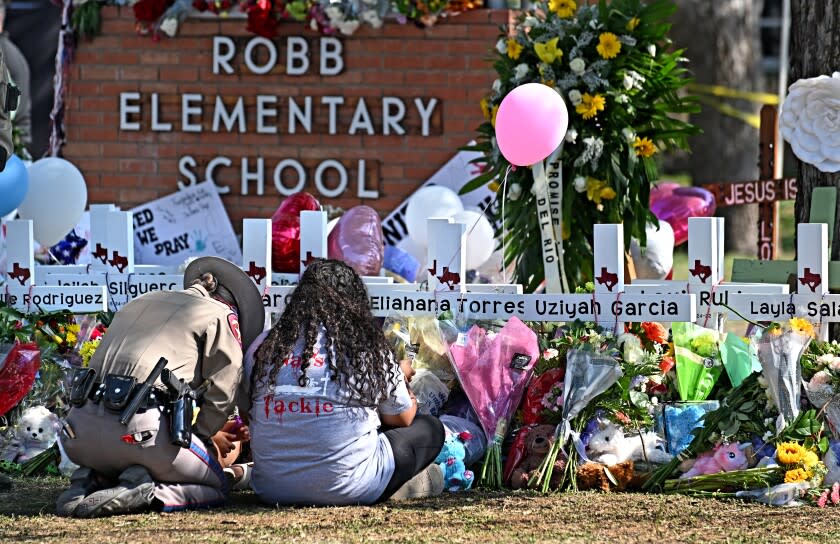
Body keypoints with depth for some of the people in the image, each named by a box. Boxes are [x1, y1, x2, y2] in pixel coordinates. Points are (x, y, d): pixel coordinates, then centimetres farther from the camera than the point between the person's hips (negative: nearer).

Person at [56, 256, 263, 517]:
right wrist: (205, 434, 21)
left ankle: (90, 483, 4)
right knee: (215, 487, 14)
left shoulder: (139, 303, 31)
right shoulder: (221, 315, 11)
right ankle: (142, 491, -12)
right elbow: (221, 393, 3)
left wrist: (210, 432, 35)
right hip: (141, 429, -7)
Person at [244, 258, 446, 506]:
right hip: (345, 489, -4)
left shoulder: (262, 347, 2)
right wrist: (400, 377, 34)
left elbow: (245, 411, 15)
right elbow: (401, 418, 10)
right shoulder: (368, 348, -3)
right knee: (430, 429, 21)